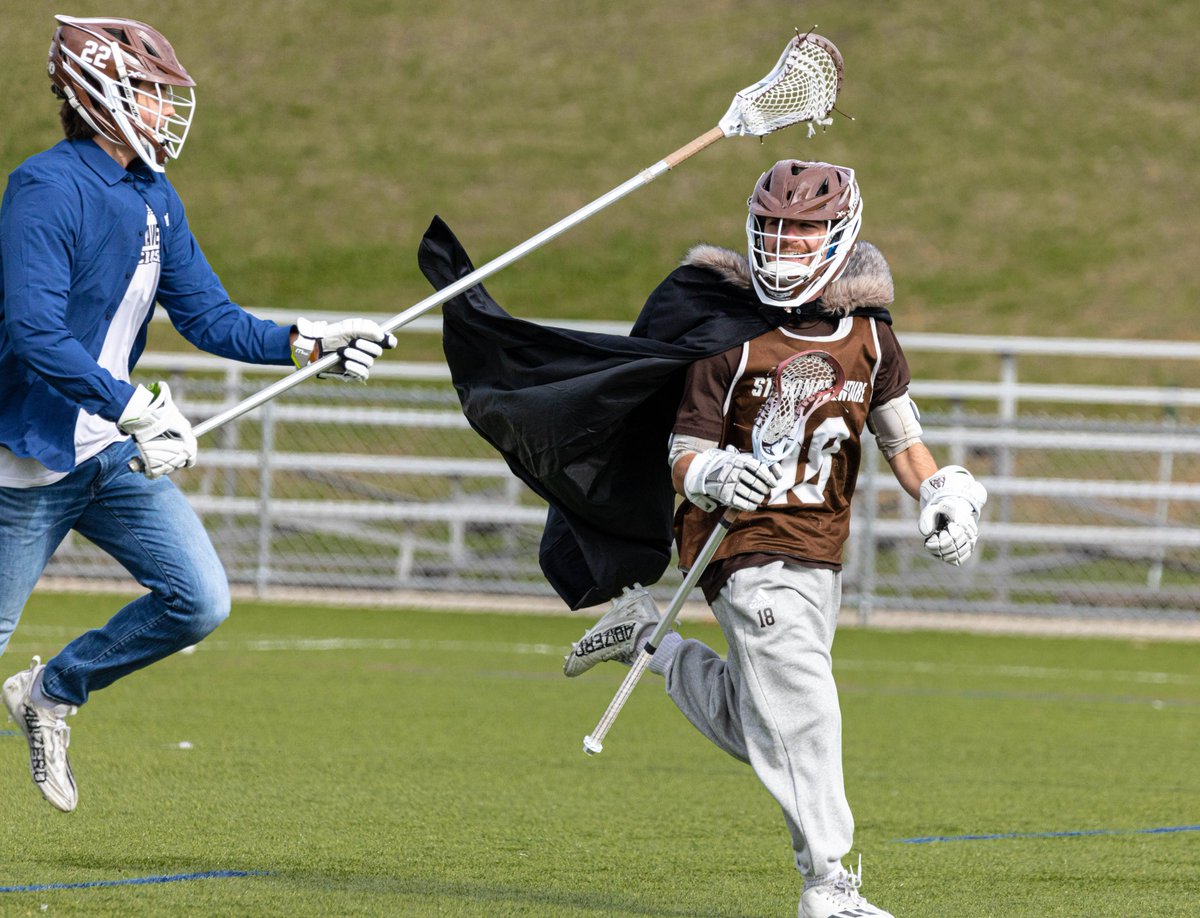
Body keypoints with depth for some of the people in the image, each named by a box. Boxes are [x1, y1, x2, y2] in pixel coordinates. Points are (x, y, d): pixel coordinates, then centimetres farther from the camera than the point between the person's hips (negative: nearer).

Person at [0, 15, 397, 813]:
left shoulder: (156, 200, 9)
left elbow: (210, 318, 12)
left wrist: (309, 344, -2)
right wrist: (135, 411, -31)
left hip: (114, 452, 8)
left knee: (200, 602, 0)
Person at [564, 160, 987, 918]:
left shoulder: (868, 337, 3)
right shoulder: (733, 338, -11)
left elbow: (900, 436, 15)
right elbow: (686, 456, -8)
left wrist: (943, 496, -2)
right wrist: (716, 477, -31)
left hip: (821, 554, 6)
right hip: (748, 547, -6)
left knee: (750, 728, 14)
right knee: (800, 710, -16)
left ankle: (648, 638, 36)